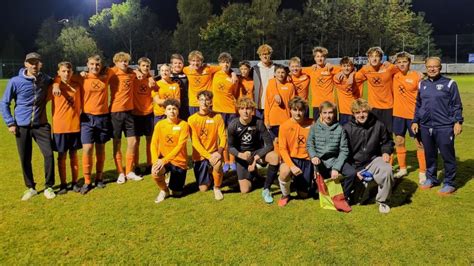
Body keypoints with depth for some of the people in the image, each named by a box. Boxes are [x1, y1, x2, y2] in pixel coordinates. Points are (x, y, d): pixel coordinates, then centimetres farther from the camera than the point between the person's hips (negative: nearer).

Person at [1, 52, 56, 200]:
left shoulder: (45, 79, 0)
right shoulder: (15, 82, -6)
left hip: (41, 125, 1)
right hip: (22, 127, -1)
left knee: (49, 154, -8)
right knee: (25, 159, 6)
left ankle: (48, 187, 8)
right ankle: (30, 188, 23)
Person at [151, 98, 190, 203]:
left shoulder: (183, 125, -12)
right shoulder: (159, 125, -3)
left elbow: (180, 146, -20)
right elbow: (154, 144, -5)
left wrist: (164, 160, -29)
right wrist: (155, 161, -22)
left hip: (179, 161, -1)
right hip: (163, 159, 2)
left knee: (177, 193, 4)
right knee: (155, 172, -33)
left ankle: (172, 184, 42)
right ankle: (164, 190, 1)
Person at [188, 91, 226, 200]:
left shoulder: (217, 117, -4)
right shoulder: (192, 119, -7)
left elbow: (223, 136, -7)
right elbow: (195, 142, -12)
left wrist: (219, 151, -26)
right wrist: (208, 156, -22)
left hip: (213, 152, 0)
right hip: (199, 155, 0)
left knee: (217, 164, -36)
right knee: (203, 188, 1)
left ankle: (217, 188, -6)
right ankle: (208, 174, 38)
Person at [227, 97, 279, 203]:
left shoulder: (258, 122, -18)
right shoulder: (233, 125, -17)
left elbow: (269, 144, -18)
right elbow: (230, 147, -7)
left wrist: (256, 158, -28)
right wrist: (240, 155, -28)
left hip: (257, 152, 0)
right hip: (241, 155, 0)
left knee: (275, 157, -34)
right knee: (245, 190, -9)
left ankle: (266, 189, -15)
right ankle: (253, 173, 27)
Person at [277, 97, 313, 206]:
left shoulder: (311, 124, -4)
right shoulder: (284, 126, -9)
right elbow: (282, 149, -11)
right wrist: (292, 165, -23)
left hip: (307, 160, 2)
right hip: (291, 158, -2)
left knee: (304, 194, 3)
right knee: (285, 172, -37)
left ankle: (298, 182, 40)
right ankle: (285, 195, -4)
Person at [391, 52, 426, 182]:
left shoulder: (417, 76, -8)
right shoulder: (395, 75, 1)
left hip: (414, 114, -4)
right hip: (398, 113, 4)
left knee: (419, 143, 4)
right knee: (399, 141, 12)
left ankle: (423, 172, 14)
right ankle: (402, 169, 28)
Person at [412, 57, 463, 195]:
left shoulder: (449, 83, -3)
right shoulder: (422, 84, 11)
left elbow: (456, 105, -3)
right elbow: (418, 105, 17)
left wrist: (458, 121, -9)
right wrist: (415, 121, 14)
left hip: (444, 127, -4)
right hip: (425, 127, 5)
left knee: (447, 156, 2)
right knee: (429, 155, 14)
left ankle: (449, 183, 14)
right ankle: (431, 178, 29)